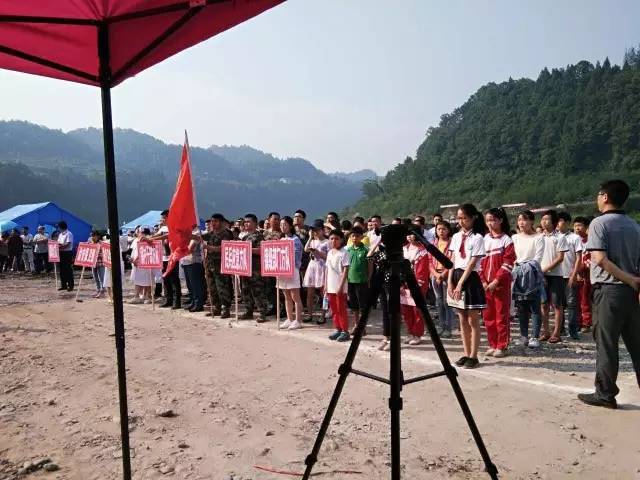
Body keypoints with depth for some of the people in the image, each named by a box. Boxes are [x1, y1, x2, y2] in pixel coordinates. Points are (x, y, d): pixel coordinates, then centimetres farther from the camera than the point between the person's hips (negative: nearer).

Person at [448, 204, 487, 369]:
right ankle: (466, 354, 20)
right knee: (463, 320, 11)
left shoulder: (477, 238, -8)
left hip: (471, 278, -6)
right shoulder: (456, 237, 9)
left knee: (473, 320, 2)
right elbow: (452, 261, 8)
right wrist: (450, 282, 0)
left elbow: (472, 263, -13)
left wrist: (460, 284, -17)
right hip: (456, 277, 6)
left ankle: (473, 356, 10)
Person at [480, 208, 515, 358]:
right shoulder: (484, 240, 9)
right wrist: (483, 281, -3)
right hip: (485, 285, 5)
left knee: (501, 315, 1)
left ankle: (502, 346, 11)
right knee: (488, 315, 9)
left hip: (501, 284, -5)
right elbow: (480, 262, 7)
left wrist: (495, 281, -16)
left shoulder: (506, 240, -4)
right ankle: (492, 344, 20)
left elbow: (507, 264, -10)